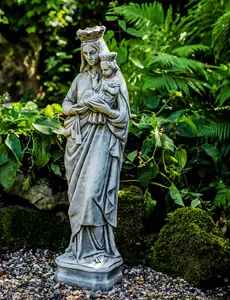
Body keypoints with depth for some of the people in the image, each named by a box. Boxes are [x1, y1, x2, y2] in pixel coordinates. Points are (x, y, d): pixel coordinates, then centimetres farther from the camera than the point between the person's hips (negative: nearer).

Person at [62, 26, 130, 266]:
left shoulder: (114, 79, -1)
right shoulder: (81, 78, 12)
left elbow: (122, 115, -4)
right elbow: (66, 104, 16)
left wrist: (104, 109, -19)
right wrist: (77, 108, -4)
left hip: (102, 140, -5)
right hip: (80, 139, 5)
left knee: (93, 190, -13)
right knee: (79, 192, 5)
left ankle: (97, 247, -5)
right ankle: (80, 244, 15)